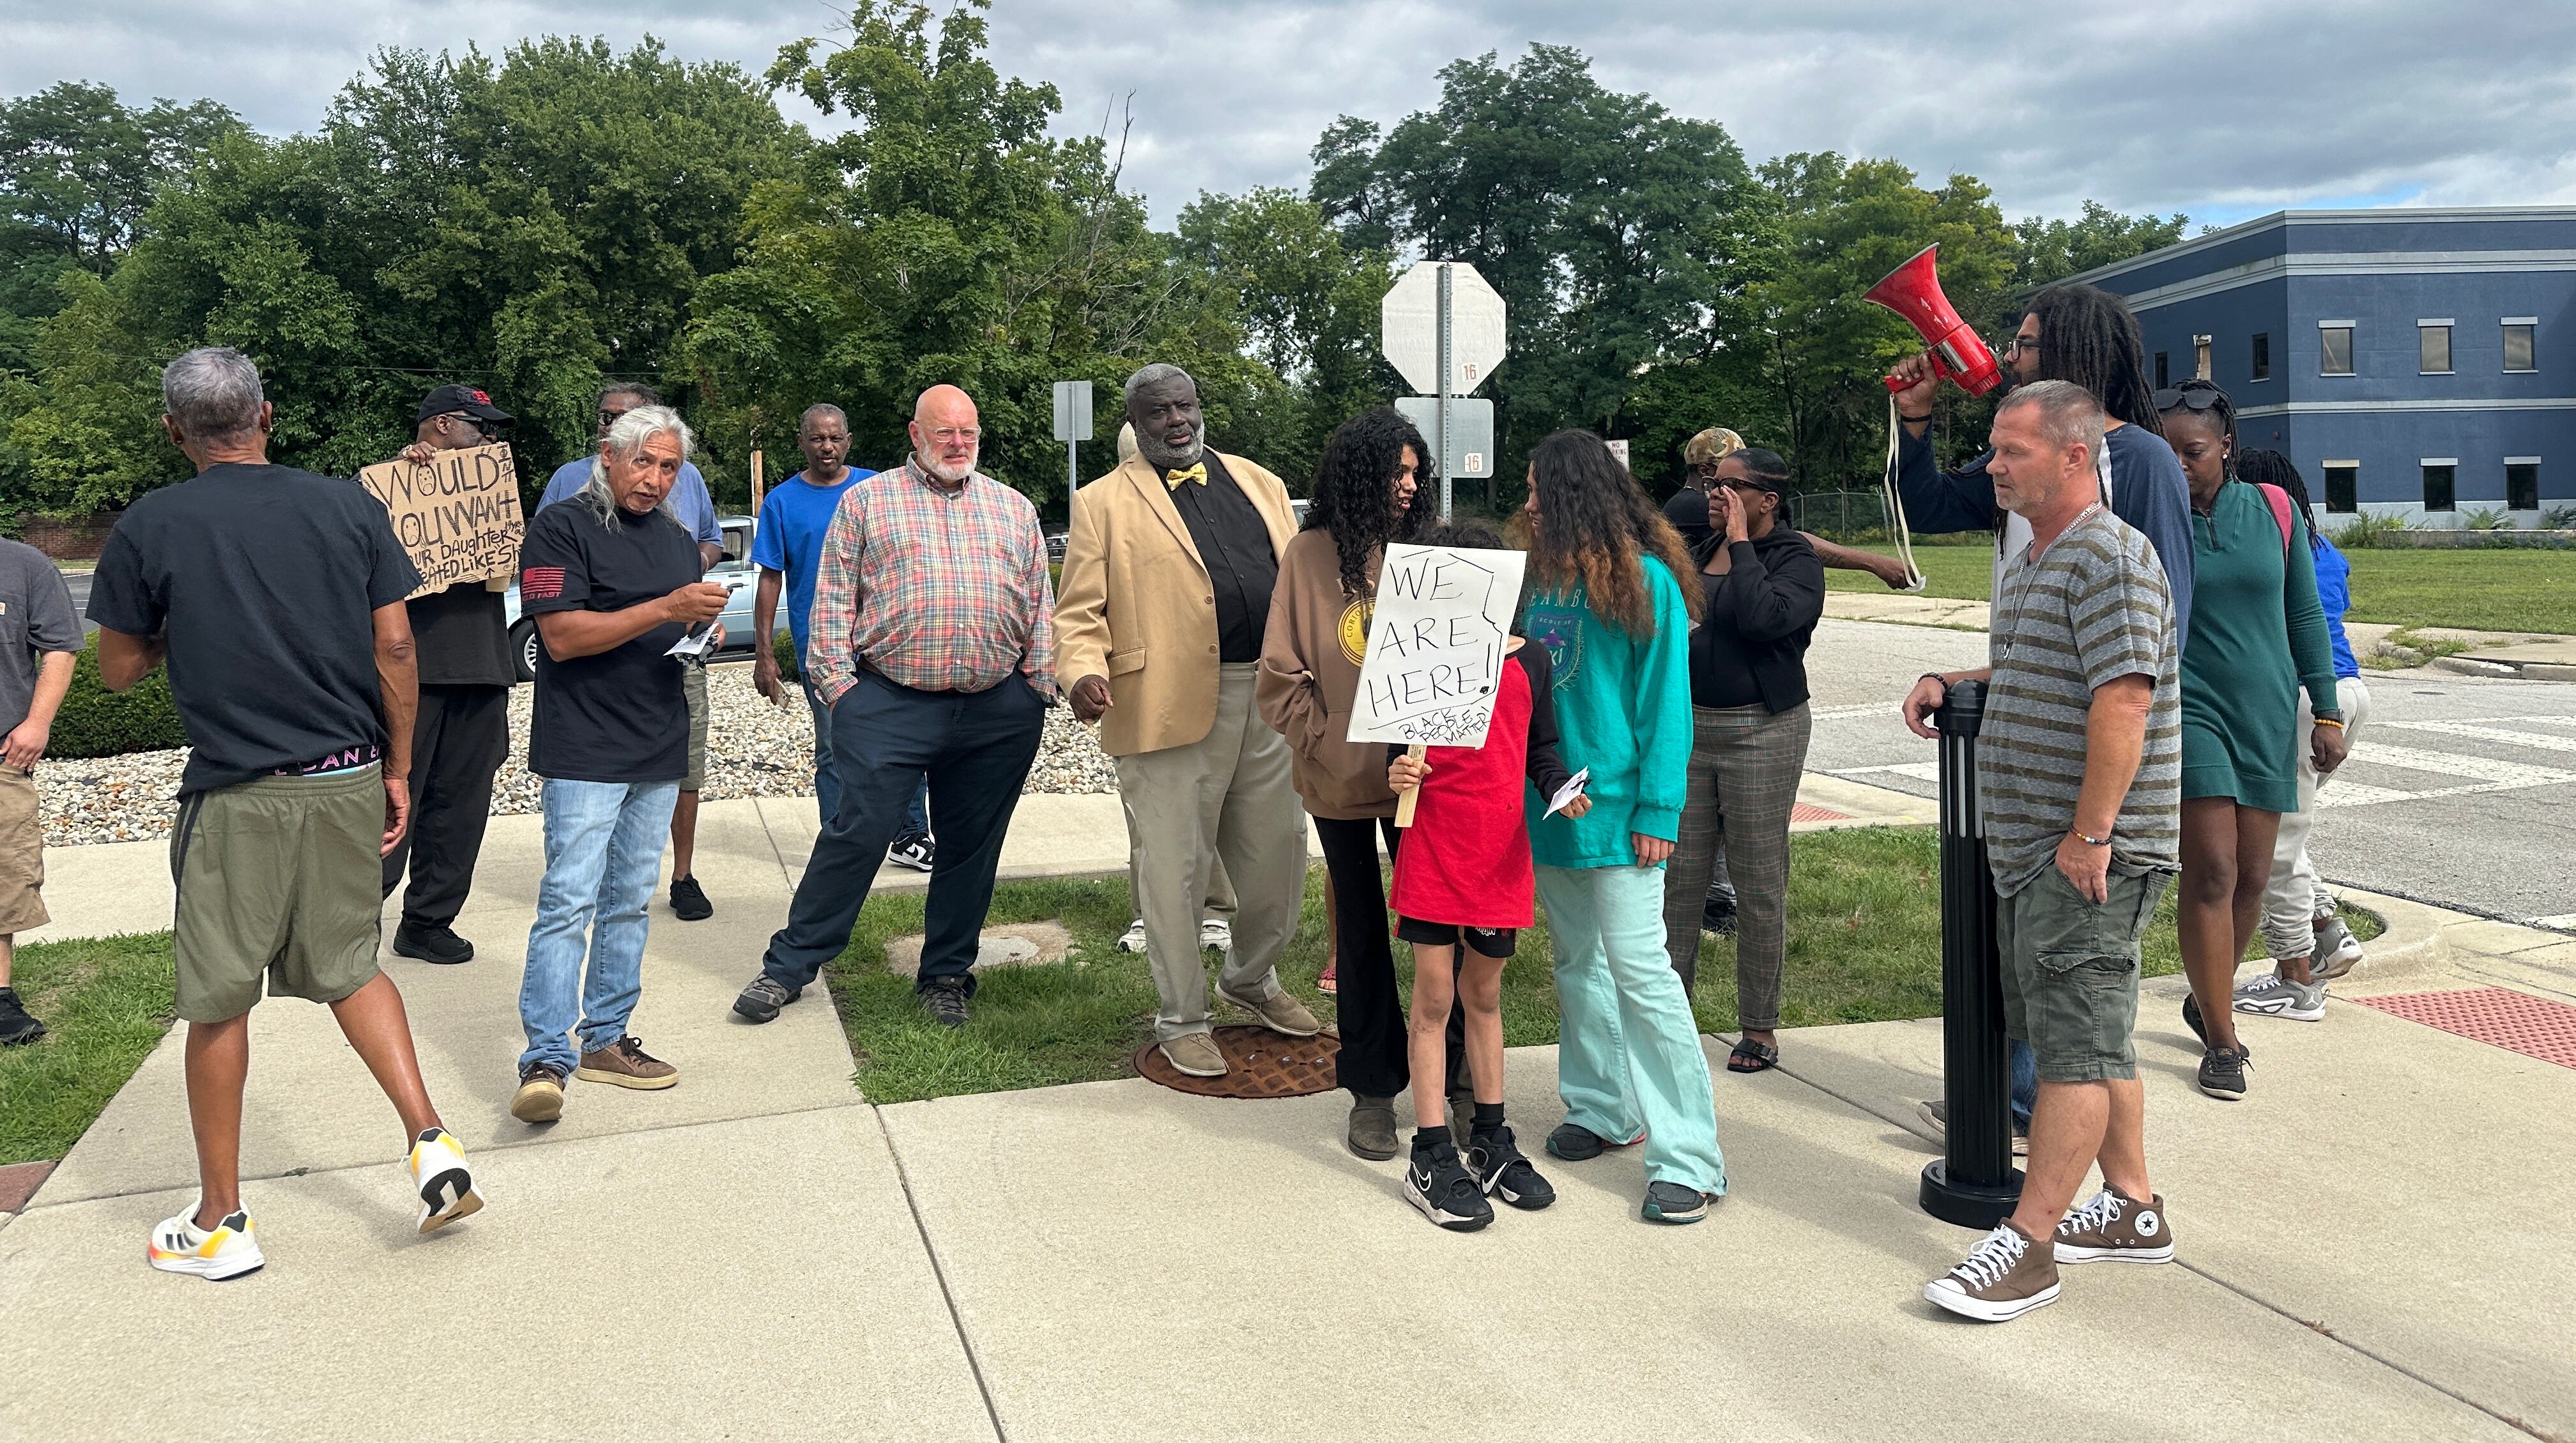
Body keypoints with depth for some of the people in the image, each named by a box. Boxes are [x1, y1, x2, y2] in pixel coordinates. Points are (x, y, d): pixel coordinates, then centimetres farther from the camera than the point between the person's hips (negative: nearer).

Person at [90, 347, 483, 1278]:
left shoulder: (150, 527, -5)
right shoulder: (350, 508, 0)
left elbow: (118, 671, 3)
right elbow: (395, 651, 0)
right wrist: (398, 772, 8)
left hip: (238, 796, -3)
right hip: (350, 781, 3)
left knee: (219, 1001, 9)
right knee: (350, 966, 19)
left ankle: (220, 1222, 19)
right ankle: (432, 1144, 7)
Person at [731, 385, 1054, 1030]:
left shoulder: (1015, 509, 15)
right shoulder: (866, 501, 8)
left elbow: (1040, 604, 14)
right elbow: (833, 599, 4)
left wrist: (1040, 686, 6)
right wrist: (836, 682, -4)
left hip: (998, 713, 3)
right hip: (890, 703, -3)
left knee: (971, 845, 8)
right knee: (859, 832, -5)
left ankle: (946, 976, 22)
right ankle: (789, 965, 8)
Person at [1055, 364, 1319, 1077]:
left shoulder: (1260, 483, 17)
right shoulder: (1104, 503, 3)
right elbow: (1080, 613, -2)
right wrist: (1083, 673, -21)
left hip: (1271, 697, 5)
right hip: (1173, 706, -4)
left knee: (1278, 853, 14)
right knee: (1175, 867, 2)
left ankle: (1252, 978, 39)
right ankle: (1181, 1020, 19)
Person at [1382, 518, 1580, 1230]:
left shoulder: (1529, 660, 3)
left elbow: (1539, 747, 11)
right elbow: (1397, 749, 3)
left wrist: (1561, 788, -6)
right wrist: (1397, 775, -18)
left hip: (1503, 853, 3)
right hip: (1434, 849, -3)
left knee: (1484, 995, 16)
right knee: (1435, 996, 2)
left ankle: (1490, 1142, 29)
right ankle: (1432, 1159, 11)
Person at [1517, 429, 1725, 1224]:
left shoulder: (1646, 580, -9)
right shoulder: (1542, 575, 9)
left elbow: (1665, 701, -10)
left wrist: (1658, 808, -15)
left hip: (1616, 805, -7)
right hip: (1550, 801, 7)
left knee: (1640, 972, -9)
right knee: (1578, 963, 16)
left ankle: (1688, 1156, -3)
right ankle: (1603, 1107, 31)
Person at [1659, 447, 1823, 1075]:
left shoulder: (1796, 559, -7)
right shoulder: (1704, 551, 14)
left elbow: (1762, 618, -27)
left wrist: (1741, 543, -17)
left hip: (1761, 732, -6)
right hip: (1690, 727, 6)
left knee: (1759, 882, 1)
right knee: (1678, 874, 6)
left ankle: (1760, 1028, 12)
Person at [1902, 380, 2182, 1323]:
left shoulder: (2109, 557, -14)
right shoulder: (2032, 561, 18)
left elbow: (2122, 700, -23)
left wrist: (2089, 835, -24)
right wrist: (1950, 683, 14)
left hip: (2088, 854, -10)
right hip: (2029, 850, 10)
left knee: (2076, 1042, -5)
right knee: (2091, 1034, 16)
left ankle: (2027, 1244, -1)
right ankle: (2133, 1210, 28)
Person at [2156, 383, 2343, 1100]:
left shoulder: (2272, 510, 3)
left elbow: (2305, 615, 10)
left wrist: (2326, 712, 10)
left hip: (2267, 717, 4)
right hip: (2190, 711, -3)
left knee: (2253, 875, 8)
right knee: (2211, 872, -10)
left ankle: (2206, 999, 29)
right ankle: (2222, 1041, 0)